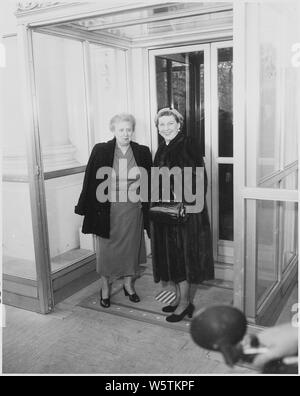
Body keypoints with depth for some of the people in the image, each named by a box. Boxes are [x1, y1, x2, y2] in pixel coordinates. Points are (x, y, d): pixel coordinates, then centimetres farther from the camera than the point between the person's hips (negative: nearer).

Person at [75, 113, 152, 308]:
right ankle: (105, 288, 25)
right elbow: (91, 182, -3)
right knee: (107, 248, 7)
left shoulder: (142, 152, 1)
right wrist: (86, 209, -4)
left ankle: (129, 285, 32)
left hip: (133, 209, 2)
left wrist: (147, 209, 5)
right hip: (108, 209, -2)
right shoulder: (100, 151, -6)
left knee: (131, 247, 13)